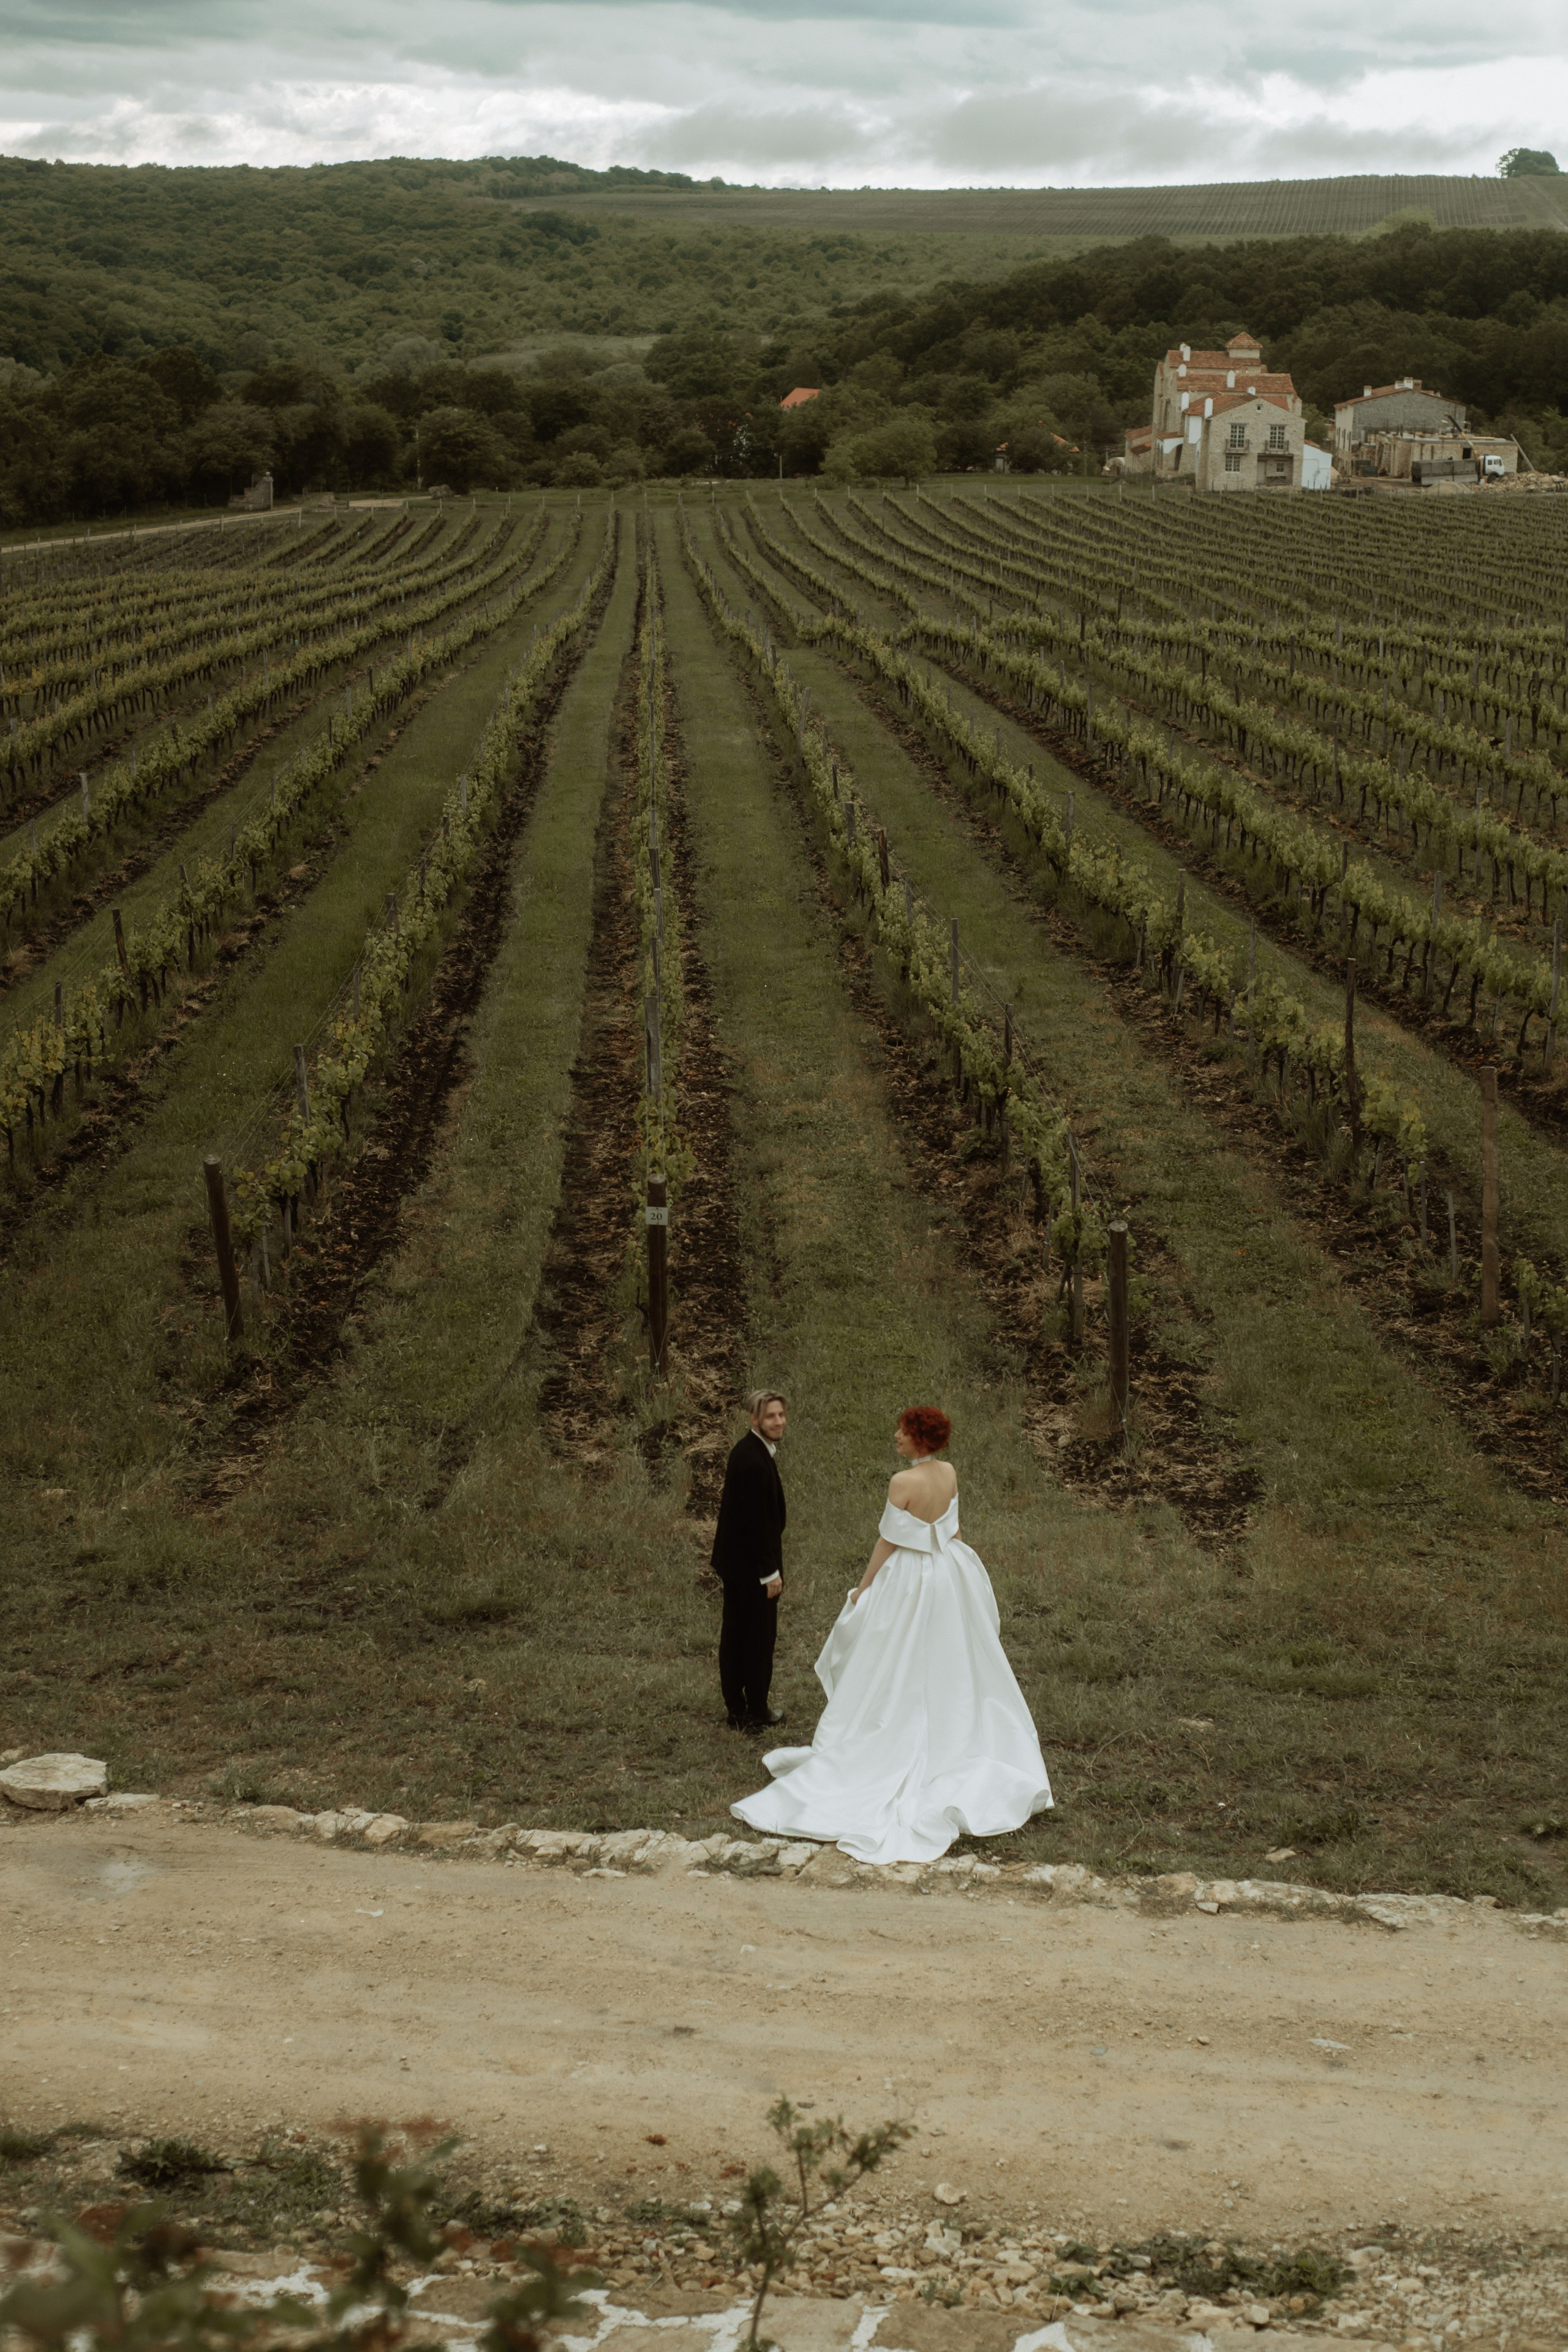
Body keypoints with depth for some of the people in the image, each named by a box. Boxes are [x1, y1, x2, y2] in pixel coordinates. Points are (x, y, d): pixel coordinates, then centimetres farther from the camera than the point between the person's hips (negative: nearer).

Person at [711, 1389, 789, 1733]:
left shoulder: (745, 1452, 6)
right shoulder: (755, 1461, -26)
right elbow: (757, 1521, -24)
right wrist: (770, 1572, -18)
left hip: (733, 1561, 10)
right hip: (752, 1565, -10)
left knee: (734, 1634, 16)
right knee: (761, 1637, 4)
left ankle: (736, 1709, 26)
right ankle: (757, 1714, 15)